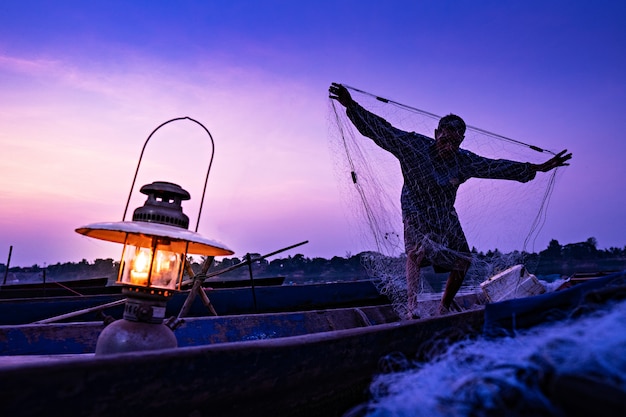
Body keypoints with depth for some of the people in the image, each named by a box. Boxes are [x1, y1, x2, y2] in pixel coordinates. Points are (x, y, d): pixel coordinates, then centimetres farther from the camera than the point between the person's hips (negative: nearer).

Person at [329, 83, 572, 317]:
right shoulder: (413, 146, -19)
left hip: (445, 217, 6)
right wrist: (351, 106, -31)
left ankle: (443, 311, 24)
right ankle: (412, 310, -23)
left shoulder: (464, 161, -6)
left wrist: (538, 168, 5)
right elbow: (381, 130, -23)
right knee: (418, 250, -30)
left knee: (462, 261, 5)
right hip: (417, 213, -5)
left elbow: (497, 167, 3)